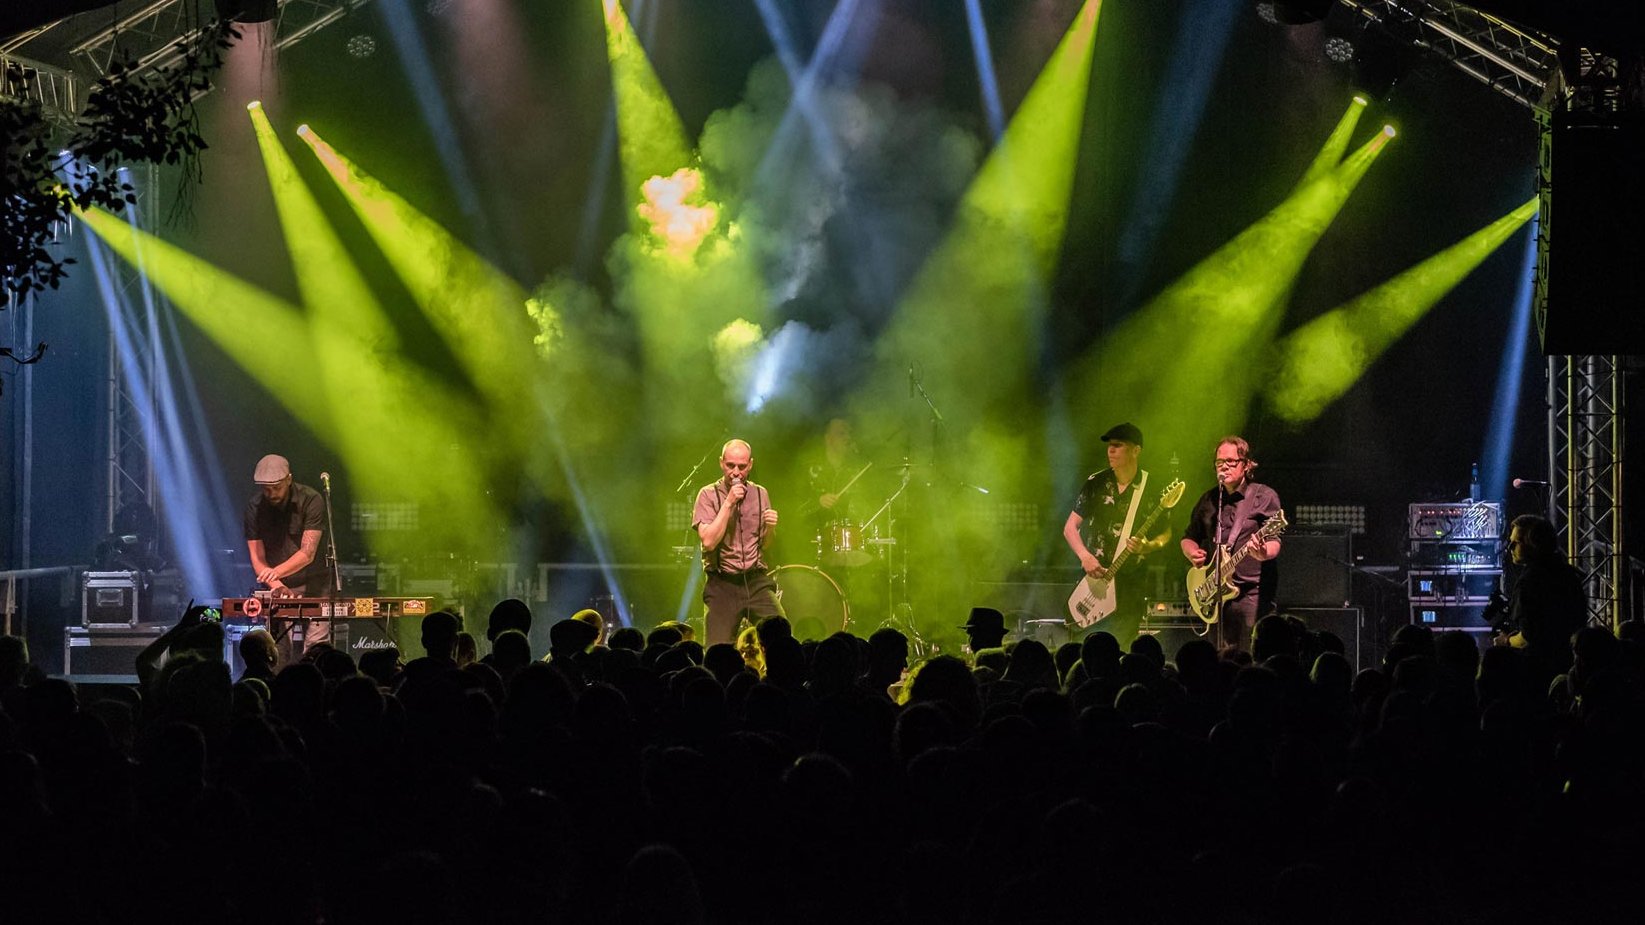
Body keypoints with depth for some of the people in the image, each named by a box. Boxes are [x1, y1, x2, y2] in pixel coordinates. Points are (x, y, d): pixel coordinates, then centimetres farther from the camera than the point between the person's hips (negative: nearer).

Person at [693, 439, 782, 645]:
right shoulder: (708, 494, -2)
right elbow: (708, 541, -14)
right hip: (722, 584, -3)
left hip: (757, 581, 3)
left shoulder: (760, 494, 10)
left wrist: (770, 528, -3)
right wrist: (728, 503, -15)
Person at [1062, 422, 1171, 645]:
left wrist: (1147, 547, -14)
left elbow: (1166, 534, 7)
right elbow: (1070, 527, 6)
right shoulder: (1095, 484, 4)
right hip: (1093, 578, 2)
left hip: (1130, 586, -2)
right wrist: (1085, 557, -10)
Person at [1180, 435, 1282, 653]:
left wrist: (1263, 553, -31)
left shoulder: (1264, 497, 1)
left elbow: (1274, 542, -8)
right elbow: (1189, 537, 25)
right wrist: (1193, 553, 2)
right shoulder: (1208, 500, 17)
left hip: (1252, 594, -5)